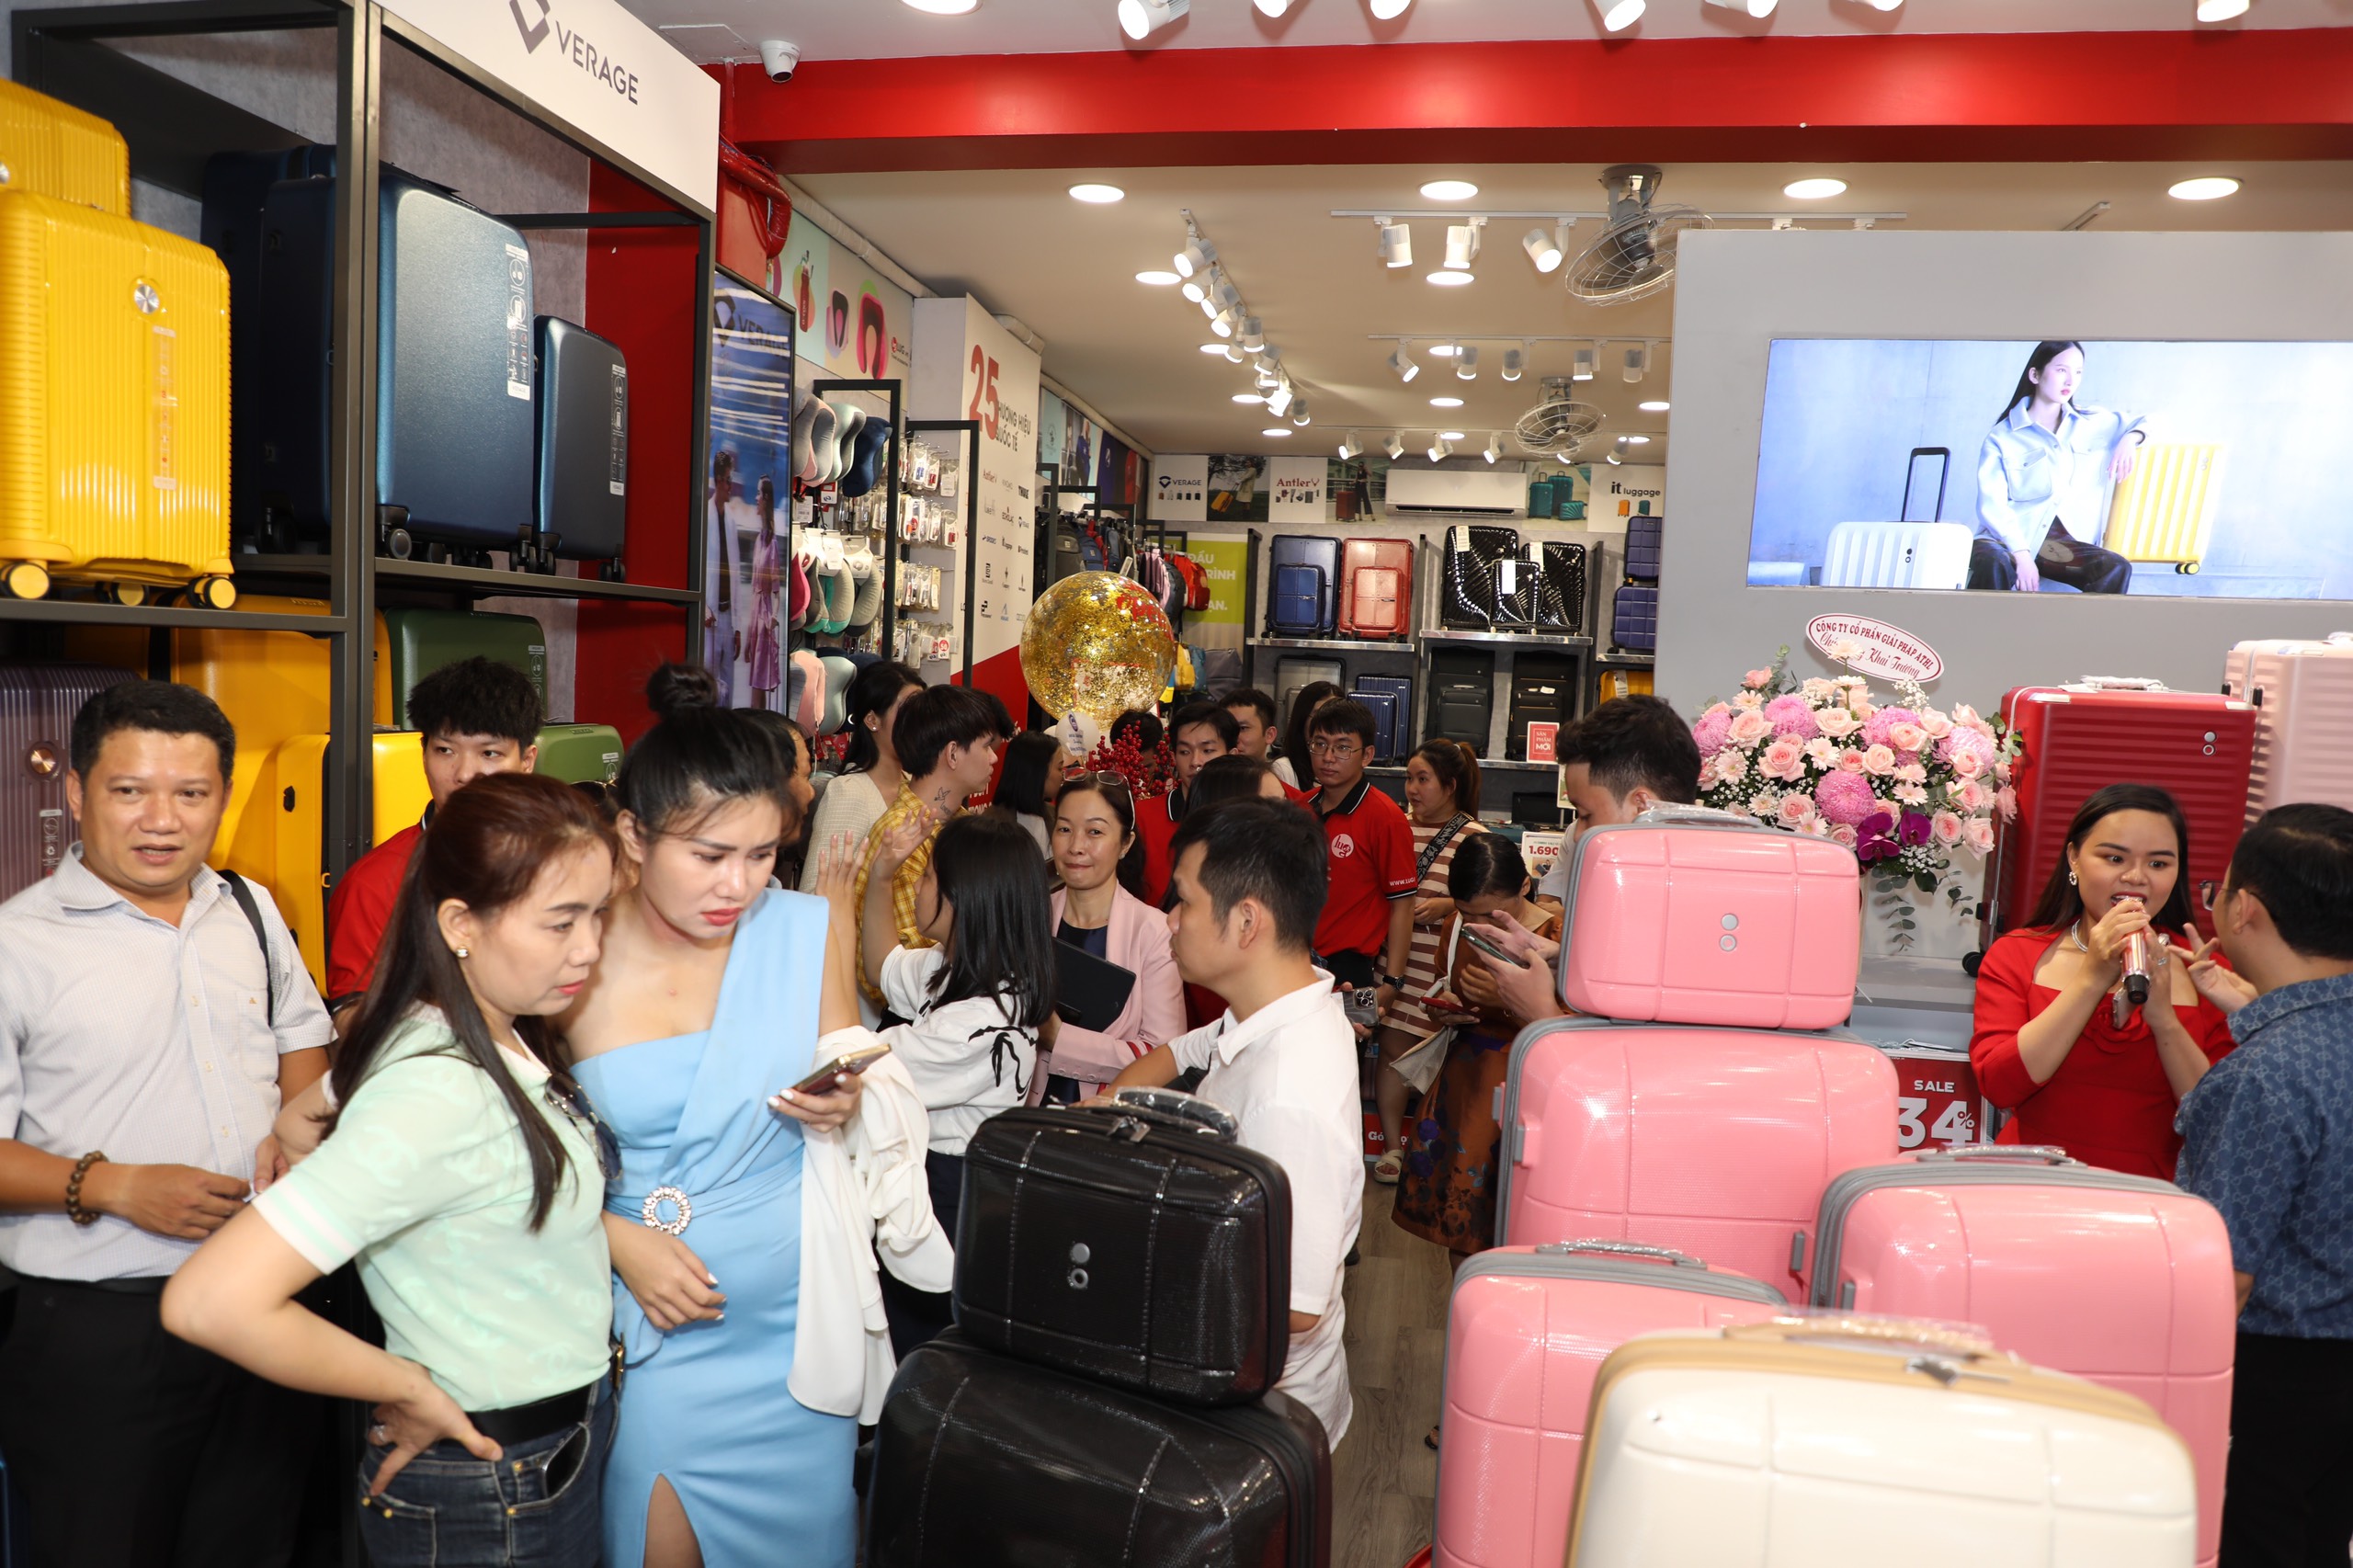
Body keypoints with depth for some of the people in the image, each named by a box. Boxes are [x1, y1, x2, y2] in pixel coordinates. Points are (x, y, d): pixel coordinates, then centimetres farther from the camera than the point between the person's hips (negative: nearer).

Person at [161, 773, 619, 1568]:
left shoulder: (501, 1041, -2)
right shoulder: (437, 1098, -30)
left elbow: (300, 1123, 15)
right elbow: (209, 1301, -34)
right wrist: (405, 1386, -21)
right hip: (491, 1501, -8)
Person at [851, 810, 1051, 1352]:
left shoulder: (980, 1023, -30)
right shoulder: (955, 968, -1)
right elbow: (885, 968, 20)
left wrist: (837, 935, -19)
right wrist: (880, 875, 5)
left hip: (947, 1191, -9)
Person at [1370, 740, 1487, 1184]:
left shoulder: (1473, 837, -4)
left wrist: (1446, 905, -17)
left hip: (1443, 964, -4)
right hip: (1396, 958, 4)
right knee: (1392, 1047, 5)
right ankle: (1392, 1145, 17)